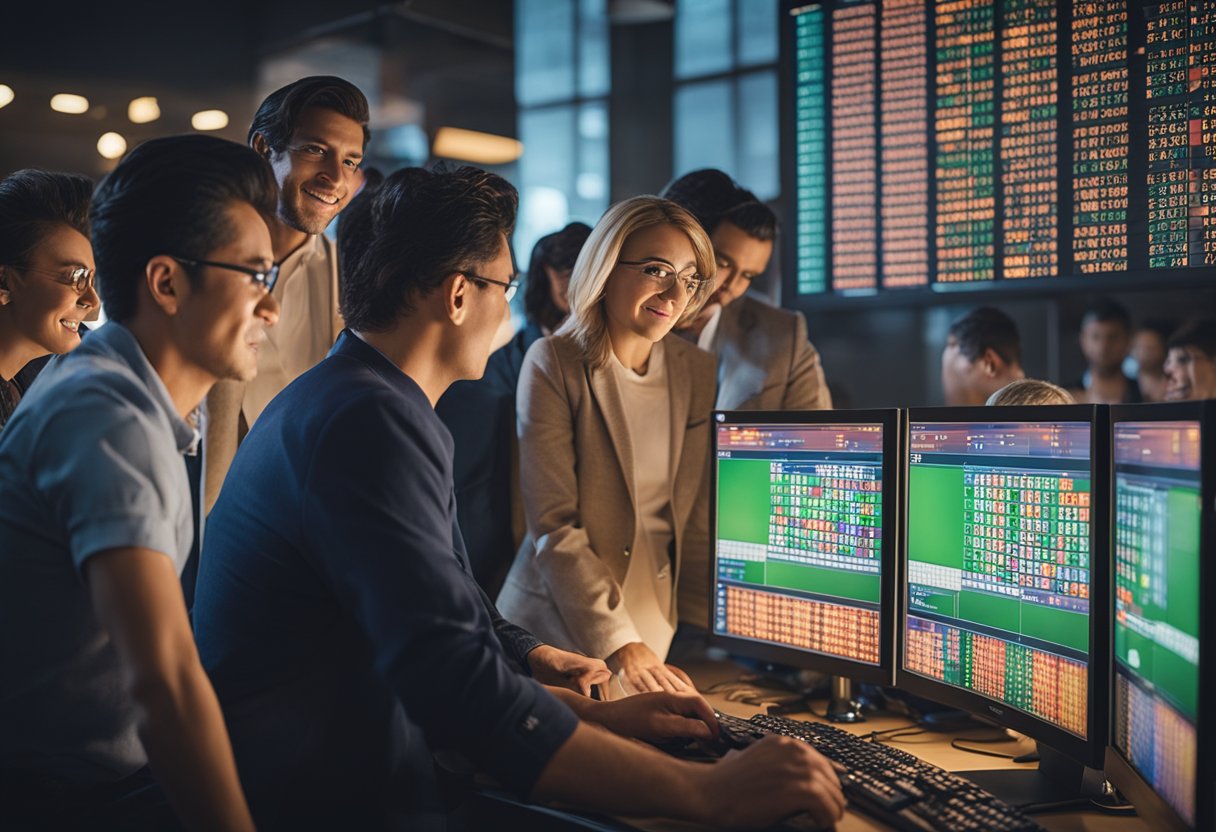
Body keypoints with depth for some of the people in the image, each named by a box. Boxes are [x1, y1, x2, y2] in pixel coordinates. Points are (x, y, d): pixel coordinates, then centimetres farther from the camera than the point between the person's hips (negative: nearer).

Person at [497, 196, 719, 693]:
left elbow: (698, 519, 5)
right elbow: (554, 525, -16)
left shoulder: (696, 372, 3)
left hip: (656, 620, 4)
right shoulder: (554, 365, -12)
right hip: (560, 627, -4)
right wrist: (619, 644, -21)